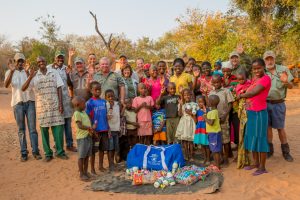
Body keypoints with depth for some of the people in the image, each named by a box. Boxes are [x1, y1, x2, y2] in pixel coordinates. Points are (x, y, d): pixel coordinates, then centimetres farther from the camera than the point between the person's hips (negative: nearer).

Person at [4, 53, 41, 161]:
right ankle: (24, 152, 12)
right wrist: (12, 71, -29)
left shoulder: (28, 71, 5)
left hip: (30, 102, 0)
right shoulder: (10, 72, 3)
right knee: (21, 129, 6)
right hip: (17, 103, 0)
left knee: (32, 128, 1)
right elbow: (6, 85, -16)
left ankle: (35, 151, 6)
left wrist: (27, 72, -25)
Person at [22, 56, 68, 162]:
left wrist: (61, 103, -4)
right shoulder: (34, 75, 3)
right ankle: (48, 153, 16)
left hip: (55, 105, 0)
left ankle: (60, 151, 11)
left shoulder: (54, 72, 4)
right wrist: (30, 77, -20)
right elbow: (23, 88, -6)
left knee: (58, 128, -1)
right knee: (44, 129, 5)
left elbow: (59, 88, 3)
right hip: (42, 106, 1)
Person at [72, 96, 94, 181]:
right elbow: (80, 126, -21)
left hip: (88, 136, 8)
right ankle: (81, 174, 11)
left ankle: (85, 172, 25)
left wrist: (91, 129, 3)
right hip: (82, 137, -8)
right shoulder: (77, 113, -12)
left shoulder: (84, 112, 15)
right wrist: (89, 128, -20)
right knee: (81, 156, 1)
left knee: (87, 156, 14)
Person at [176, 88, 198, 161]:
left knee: (190, 140, 0)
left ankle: (191, 156, 12)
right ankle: (186, 155, 17)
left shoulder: (194, 104, 0)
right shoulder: (181, 104, 6)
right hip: (183, 123, 2)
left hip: (191, 123, -2)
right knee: (184, 139, 4)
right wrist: (181, 105, -11)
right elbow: (180, 114, -5)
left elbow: (194, 116, 3)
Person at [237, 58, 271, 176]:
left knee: (260, 139, 0)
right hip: (251, 113, 8)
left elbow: (253, 93, -18)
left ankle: (262, 167, 13)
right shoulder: (254, 79, 12)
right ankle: (256, 163, 30)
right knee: (252, 138, 15)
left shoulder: (266, 78, -13)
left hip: (260, 113, -8)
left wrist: (240, 95, -3)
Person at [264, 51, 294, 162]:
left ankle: (285, 151, 21)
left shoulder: (283, 69, -3)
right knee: (268, 126, 9)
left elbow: (291, 86, -4)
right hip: (265, 103, 1)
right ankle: (269, 149, 24)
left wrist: (286, 81, -25)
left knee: (280, 128, 6)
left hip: (278, 104, -1)